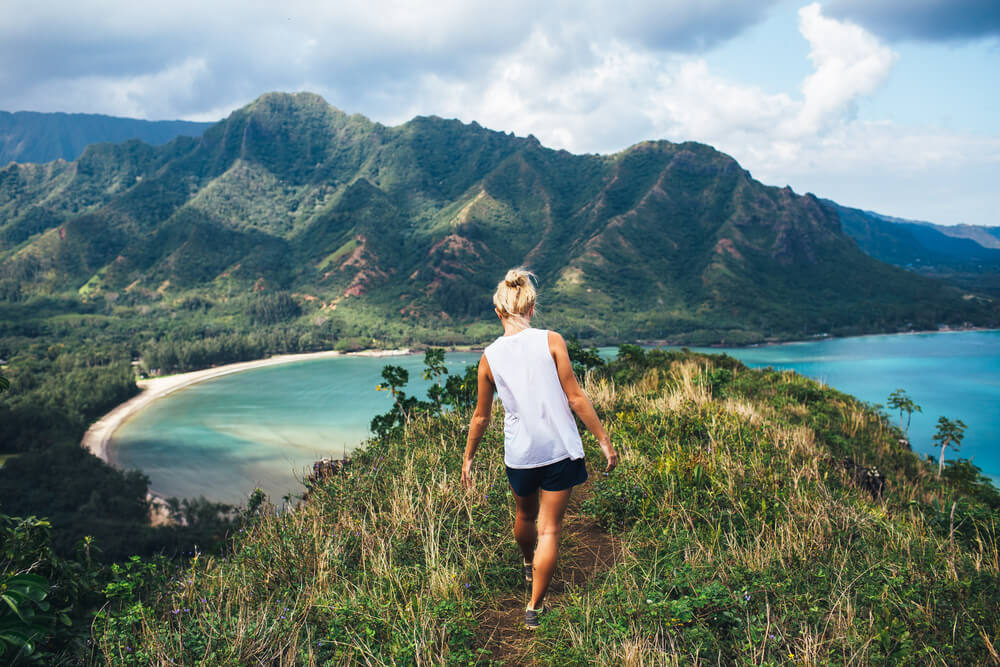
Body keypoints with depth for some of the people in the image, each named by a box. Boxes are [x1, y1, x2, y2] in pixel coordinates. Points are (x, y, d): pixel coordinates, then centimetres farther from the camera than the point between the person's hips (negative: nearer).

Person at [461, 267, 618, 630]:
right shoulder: (551, 341, -11)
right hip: (560, 450, -3)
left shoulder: (490, 357, -3)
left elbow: (481, 416, 5)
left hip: (520, 453, 3)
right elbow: (575, 398, -10)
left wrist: (468, 457, 18)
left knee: (525, 516, 28)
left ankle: (529, 566, 55)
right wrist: (604, 440, -2)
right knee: (549, 528, 7)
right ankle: (534, 606, 10)